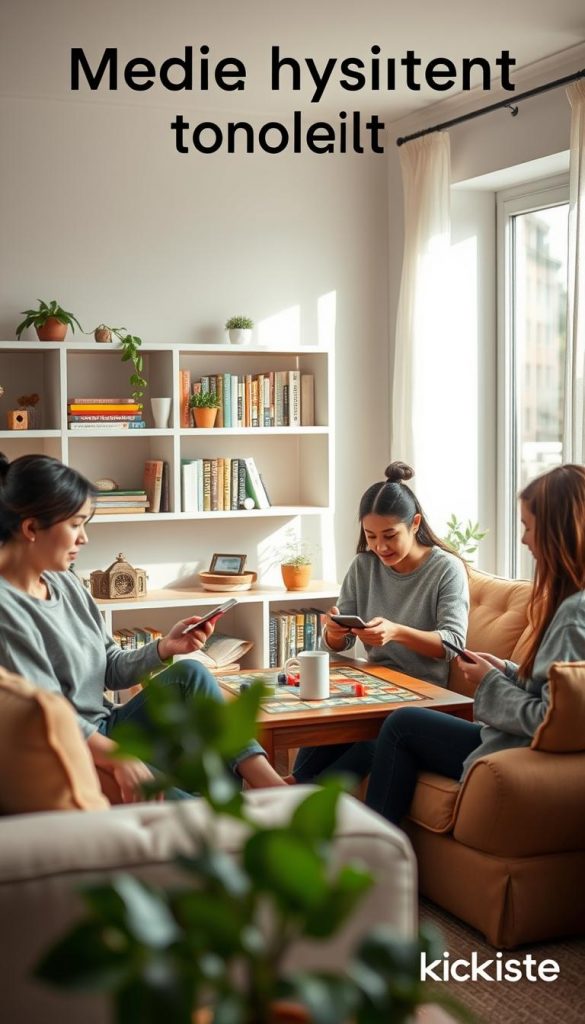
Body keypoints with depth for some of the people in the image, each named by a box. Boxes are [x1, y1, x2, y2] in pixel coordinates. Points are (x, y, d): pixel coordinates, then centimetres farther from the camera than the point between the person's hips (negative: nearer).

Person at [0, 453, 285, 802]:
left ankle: (273, 787, -14)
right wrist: (120, 758, -32)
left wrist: (164, 649, -4)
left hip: (105, 733, 9)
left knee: (189, 674, -8)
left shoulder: (65, 584, 9)